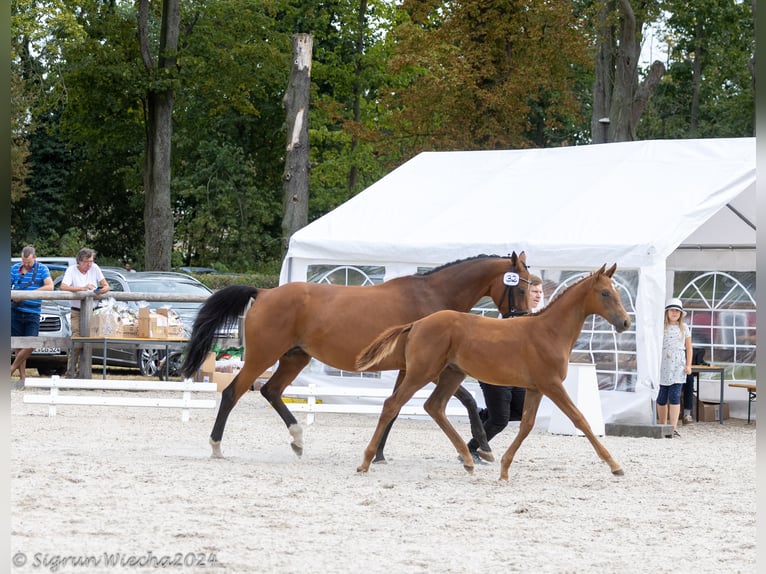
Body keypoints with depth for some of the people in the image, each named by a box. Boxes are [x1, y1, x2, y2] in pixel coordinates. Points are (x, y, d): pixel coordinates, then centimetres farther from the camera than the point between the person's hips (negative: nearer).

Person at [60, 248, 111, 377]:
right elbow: (63, 287, -22)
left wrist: (104, 289, -23)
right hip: (76, 312, -3)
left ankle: (81, 371, 8)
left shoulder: (94, 268, 3)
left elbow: (106, 286, 3)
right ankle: (71, 371, -11)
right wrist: (82, 288, -32)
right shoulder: (71, 270, -8)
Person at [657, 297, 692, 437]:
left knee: (675, 396, -10)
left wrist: (688, 365, 3)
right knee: (662, 398, 6)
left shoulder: (684, 328, 9)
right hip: (663, 366, 0)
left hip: (678, 365, 0)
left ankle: (673, 428, -14)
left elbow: (688, 348, 12)